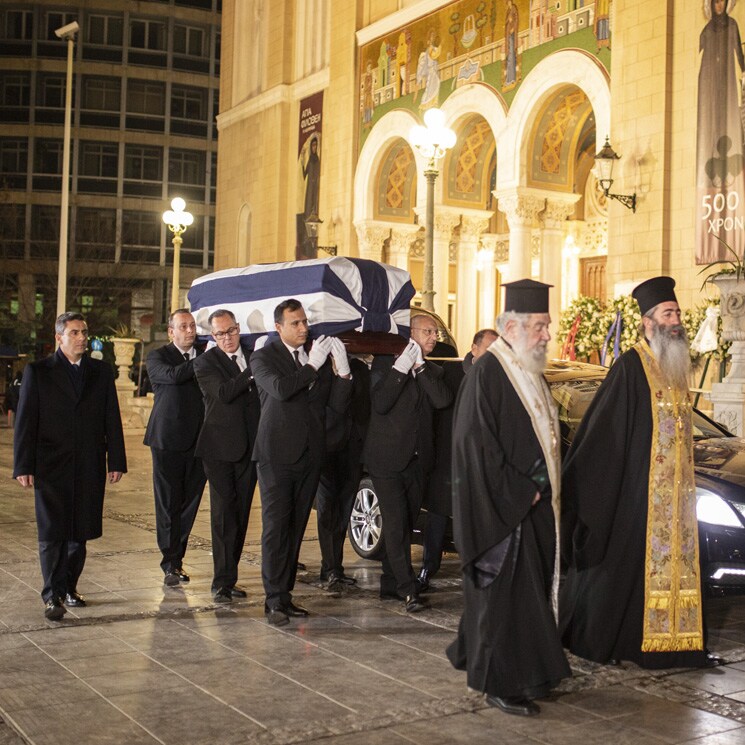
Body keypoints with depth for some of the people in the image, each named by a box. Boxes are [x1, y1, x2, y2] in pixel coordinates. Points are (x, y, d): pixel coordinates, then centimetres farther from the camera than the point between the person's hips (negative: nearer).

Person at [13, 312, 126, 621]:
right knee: (52, 533, -3)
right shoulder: (38, 372, 2)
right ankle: (53, 595, 3)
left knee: (80, 531, 8)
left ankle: (69, 587, 22)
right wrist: (23, 466, -6)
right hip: (51, 466, -3)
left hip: (89, 467, 3)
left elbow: (112, 419, 9)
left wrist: (116, 461, 4)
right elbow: (25, 421, 0)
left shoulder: (101, 371, 10)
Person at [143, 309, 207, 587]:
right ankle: (171, 565, 5)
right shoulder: (158, 357, 2)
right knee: (168, 505, 0)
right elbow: (171, 375, -19)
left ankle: (176, 559, 19)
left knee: (189, 504, 7)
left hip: (198, 442, 4)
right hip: (168, 441, -4)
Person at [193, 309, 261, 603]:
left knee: (240, 515, 9)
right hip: (220, 447, -4)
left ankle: (228, 577, 18)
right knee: (223, 515, -7)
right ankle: (223, 582, -3)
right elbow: (223, 393, -18)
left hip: (250, 447, 4)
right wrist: (253, 370, -19)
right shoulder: (205, 362, -2)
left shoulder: (254, 355, 12)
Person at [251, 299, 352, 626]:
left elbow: (338, 404, 5)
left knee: (296, 527, 9)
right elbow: (279, 389, -21)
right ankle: (275, 601, -3)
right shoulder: (264, 357, -2)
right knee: (276, 526, -6)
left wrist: (343, 370, -9)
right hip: (277, 454, -5)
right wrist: (312, 366, -17)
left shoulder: (320, 358, 12)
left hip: (309, 455, 5)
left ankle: (285, 594, 17)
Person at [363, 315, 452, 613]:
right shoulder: (385, 363, -1)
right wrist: (402, 367, -17)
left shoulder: (434, 371, 13)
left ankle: (391, 583, 21)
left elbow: (443, 400, -8)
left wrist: (420, 367, -11)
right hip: (387, 459, -5)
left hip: (417, 461, 5)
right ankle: (409, 590, -11)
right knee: (395, 524, -10)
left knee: (404, 525, 11)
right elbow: (379, 404, -15)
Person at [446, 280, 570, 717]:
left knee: (532, 590, 14)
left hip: (534, 503, 9)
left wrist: (545, 486, 8)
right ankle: (502, 684, 7)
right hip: (504, 508, -9)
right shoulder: (487, 374, -15)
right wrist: (519, 493, -18)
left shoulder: (531, 372, 13)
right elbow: (478, 444, -20)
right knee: (506, 594, -3)